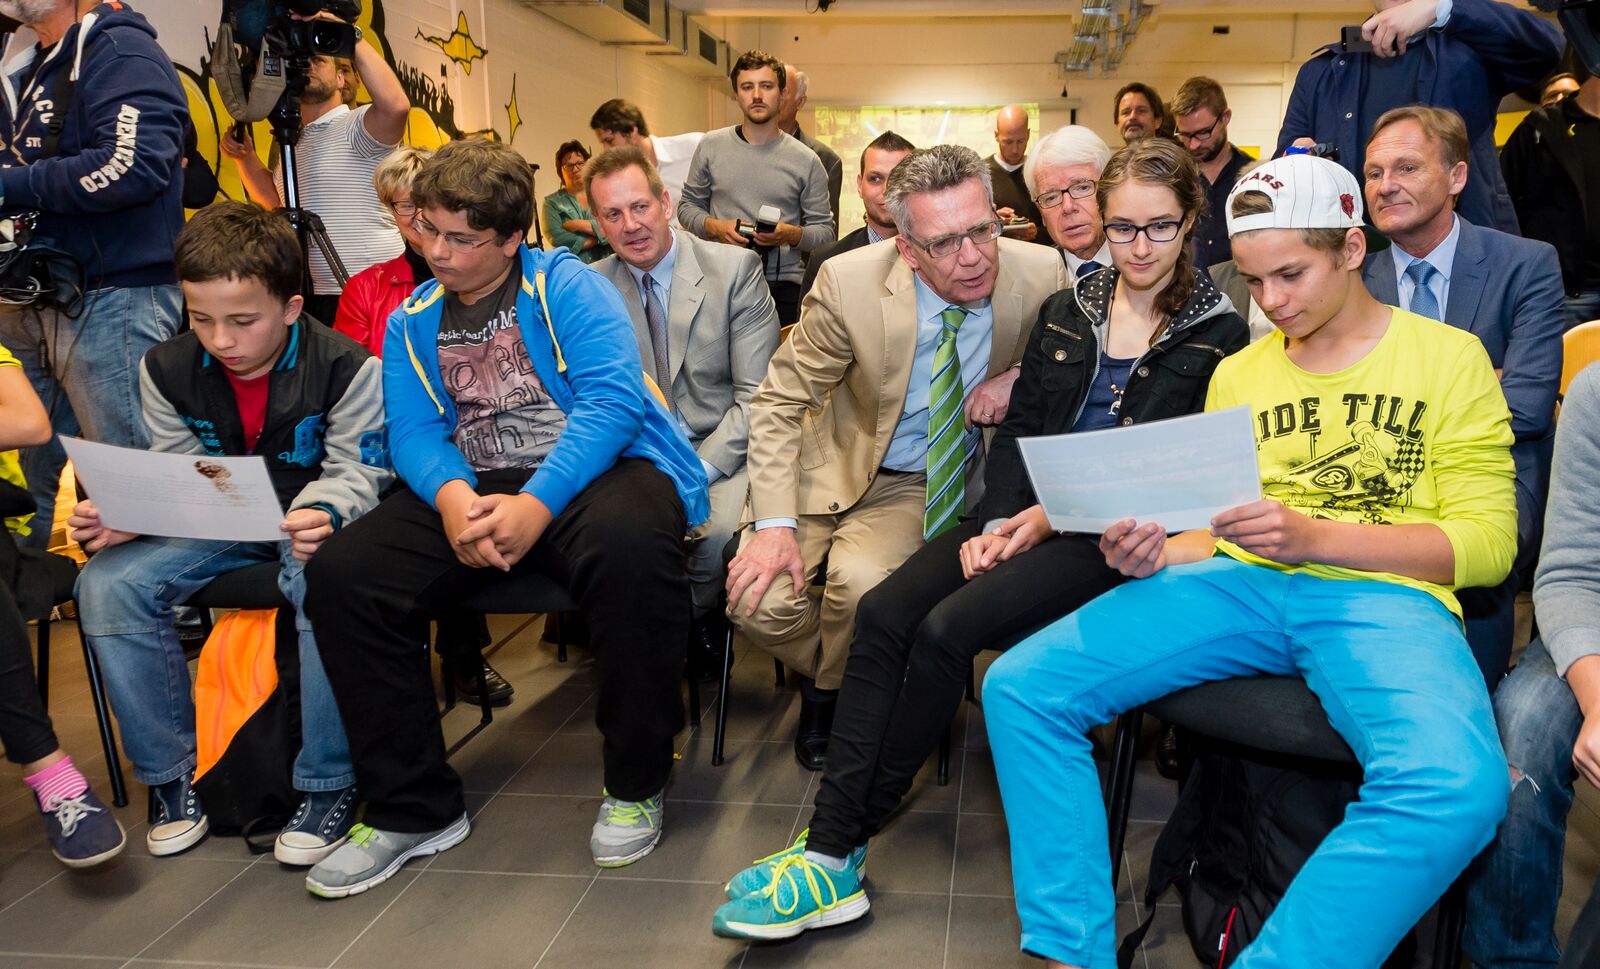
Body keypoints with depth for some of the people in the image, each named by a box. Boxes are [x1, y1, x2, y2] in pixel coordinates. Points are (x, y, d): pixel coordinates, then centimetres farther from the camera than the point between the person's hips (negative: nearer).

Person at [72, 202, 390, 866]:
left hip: (309, 523, -4)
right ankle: (172, 774, -3)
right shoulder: (167, 370, -1)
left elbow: (355, 474, -11)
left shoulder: (346, 367, -14)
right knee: (108, 582, -18)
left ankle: (326, 784, -21)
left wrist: (324, 516, -34)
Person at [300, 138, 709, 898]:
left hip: (594, 469, -4)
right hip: (471, 486, 5)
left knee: (629, 543, -39)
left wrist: (536, 504, -27)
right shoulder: (412, 320, 16)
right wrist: (451, 496, -20)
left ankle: (635, 784, -16)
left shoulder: (568, 287, 0)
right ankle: (413, 807, -1)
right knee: (339, 575, -16)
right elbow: (412, 431, 4)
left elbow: (612, 398, -15)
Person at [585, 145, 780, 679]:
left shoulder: (735, 269, -5)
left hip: (721, 450, -2)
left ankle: (699, 617, 3)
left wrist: (697, 470, -19)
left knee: (718, 531, -32)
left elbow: (758, 394, -8)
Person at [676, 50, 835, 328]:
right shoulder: (711, 146, 5)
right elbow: (687, 206, 12)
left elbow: (825, 231, 4)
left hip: (784, 288, 0)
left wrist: (791, 234, -16)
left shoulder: (806, 160, 2)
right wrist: (715, 227, -8)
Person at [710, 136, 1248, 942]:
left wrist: (1058, 515, -14)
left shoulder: (1217, 335, 4)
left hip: (1112, 536, -5)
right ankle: (829, 855, -20)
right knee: (883, 613, -20)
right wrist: (996, 522, -7)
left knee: (947, 627, -27)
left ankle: (844, 845, -11)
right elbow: (1018, 428, 11)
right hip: (1025, 513, 5)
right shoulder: (1065, 312, 16)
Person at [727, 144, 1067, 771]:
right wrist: (775, 523, -23)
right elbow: (778, 402, -11)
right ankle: (820, 668, 18)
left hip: (923, 484, 0)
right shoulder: (849, 283, -20)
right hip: (833, 466, 0)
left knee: (861, 581, -30)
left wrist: (1021, 377, -17)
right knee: (758, 601, -20)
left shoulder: (1040, 275, -14)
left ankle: (829, 690, 6)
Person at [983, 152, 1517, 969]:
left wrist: (1313, 536, -15)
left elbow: (1487, 543, -1)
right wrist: (1155, 555, -6)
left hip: (1386, 594, -3)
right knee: (1019, 687, -17)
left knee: (1457, 787, -37)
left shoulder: (1448, 357, 7)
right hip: (1242, 589, 4)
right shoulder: (1237, 374, 19)